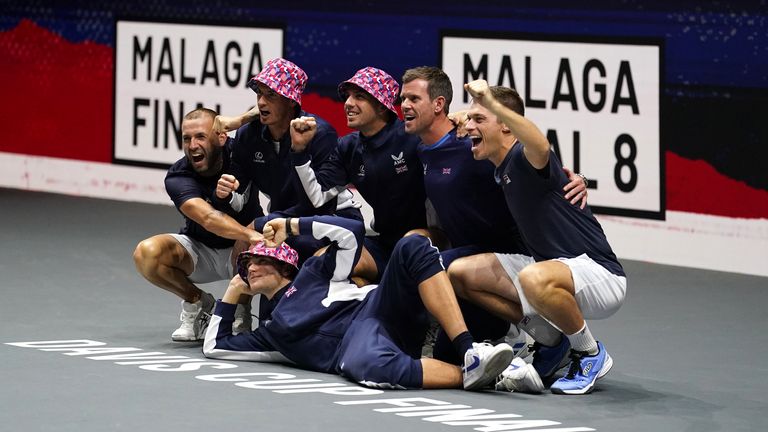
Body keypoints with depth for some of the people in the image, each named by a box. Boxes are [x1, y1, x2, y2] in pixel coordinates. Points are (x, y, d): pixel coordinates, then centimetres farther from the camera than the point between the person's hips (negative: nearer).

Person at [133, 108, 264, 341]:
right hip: (199, 249, 0)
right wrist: (249, 235, -58)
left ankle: (241, 310, -6)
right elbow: (208, 218, -40)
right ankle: (198, 302, 1)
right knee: (147, 253, -27)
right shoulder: (177, 177, -23)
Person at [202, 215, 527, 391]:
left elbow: (351, 232, 21)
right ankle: (469, 374, -45)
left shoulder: (312, 274, 32)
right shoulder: (273, 330, 33)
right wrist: (231, 294, 38)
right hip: (356, 343, -2)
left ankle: (469, 350, -41)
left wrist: (292, 226, 27)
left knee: (413, 247, -31)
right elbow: (214, 347, 34)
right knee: (370, 366, -45)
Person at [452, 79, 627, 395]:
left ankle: (590, 355, -13)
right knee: (461, 273, 2)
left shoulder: (524, 159, -19)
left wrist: (490, 102, -49)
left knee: (534, 278, -41)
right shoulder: (502, 171, 10)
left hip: (599, 273, -9)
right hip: (549, 264, 10)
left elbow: (540, 145, -44)